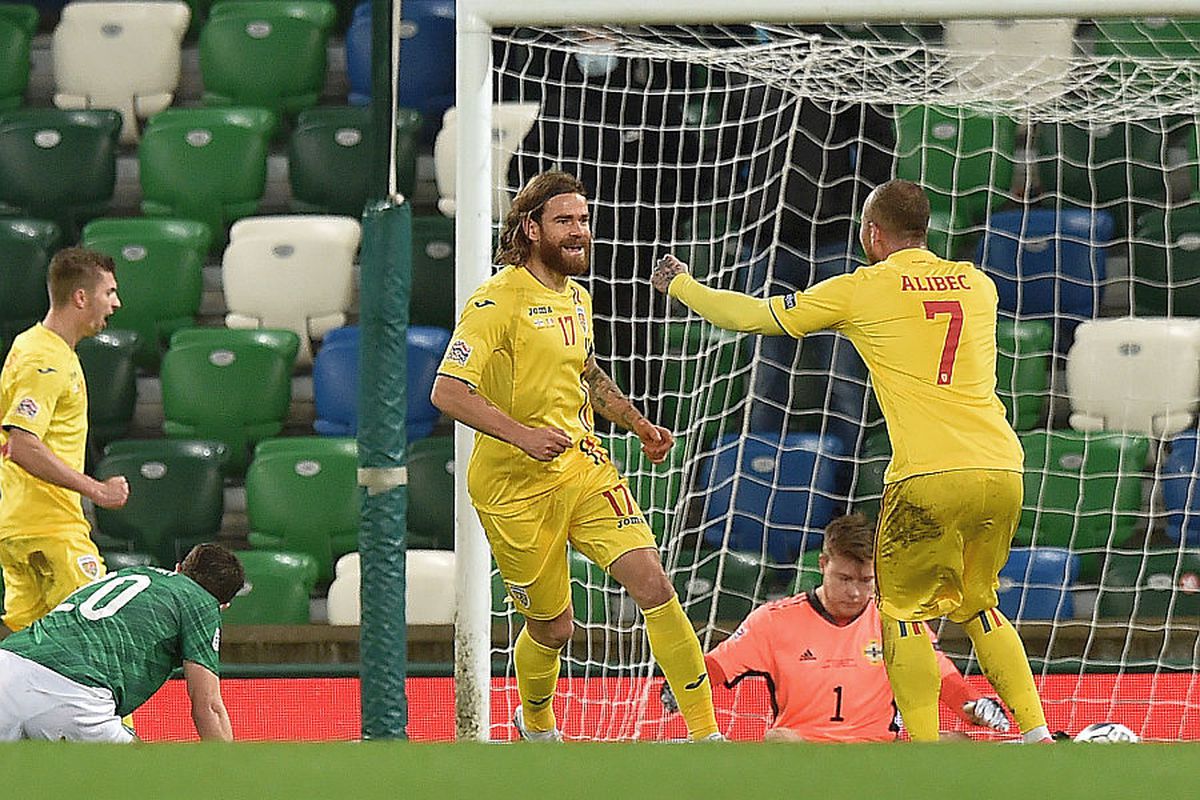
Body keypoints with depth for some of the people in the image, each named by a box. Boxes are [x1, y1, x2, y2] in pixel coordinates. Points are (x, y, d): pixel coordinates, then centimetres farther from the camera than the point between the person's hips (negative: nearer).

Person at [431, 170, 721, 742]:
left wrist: (638, 425, 23)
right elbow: (448, 392, -23)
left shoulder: (576, 297, 11)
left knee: (653, 584, -12)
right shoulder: (499, 301, -15)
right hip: (515, 488, -6)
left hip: (583, 468, 6)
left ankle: (704, 733, -9)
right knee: (552, 627, 4)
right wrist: (521, 434, -32)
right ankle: (536, 724, 37)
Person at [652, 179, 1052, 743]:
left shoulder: (861, 290, 3)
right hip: (1002, 467, 5)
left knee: (904, 610, 7)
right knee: (976, 606, 21)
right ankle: (1037, 735, 14)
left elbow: (753, 316, 13)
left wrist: (680, 284, 29)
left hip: (930, 475, -5)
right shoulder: (977, 284, 15)